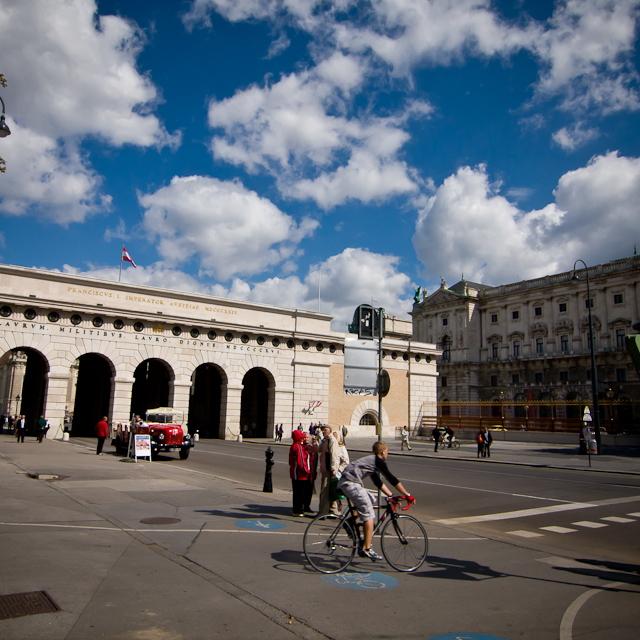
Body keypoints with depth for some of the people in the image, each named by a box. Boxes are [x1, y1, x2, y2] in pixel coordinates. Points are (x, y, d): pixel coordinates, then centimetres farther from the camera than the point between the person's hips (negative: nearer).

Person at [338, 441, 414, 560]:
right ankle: (367, 549, -3)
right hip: (351, 484, -10)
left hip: (343, 483, 10)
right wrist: (407, 495, 1)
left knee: (370, 501, 24)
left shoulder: (371, 461, 26)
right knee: (368, 515, -4)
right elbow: (392, 479, -5)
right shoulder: (378, 461, -2)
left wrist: (391, 495, 27)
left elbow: (378, 483, 29)